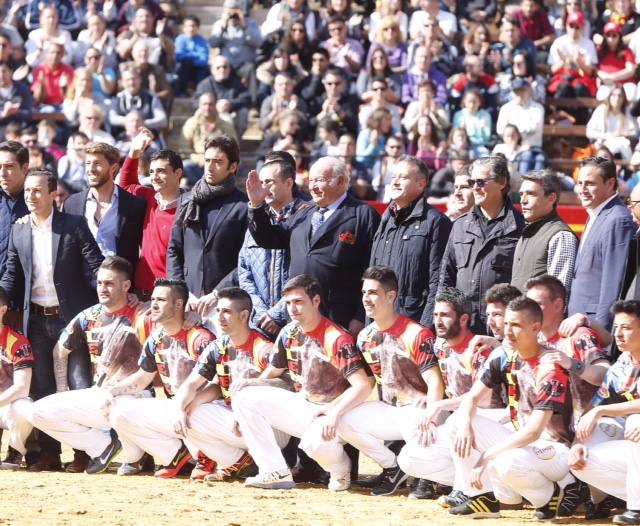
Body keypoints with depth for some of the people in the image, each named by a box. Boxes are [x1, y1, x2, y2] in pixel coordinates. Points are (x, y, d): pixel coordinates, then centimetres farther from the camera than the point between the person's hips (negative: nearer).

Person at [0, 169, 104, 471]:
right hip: (36, 319, 4)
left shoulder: (74, 226, -5)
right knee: (41, 388, 7)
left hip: (71, 315, -4)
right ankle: (49, 453, 13)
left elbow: (98, 267, -6)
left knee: (81, 384, -4)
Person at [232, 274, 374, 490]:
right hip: (301, 406, 7)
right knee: (244, 397, -6)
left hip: (330, 412, -7)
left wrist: (334, 414, -40)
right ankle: (276, 473, -7)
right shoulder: (289, 333, 1)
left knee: (316, 441, -40)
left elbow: (363, 386, -27)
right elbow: (270, 374, 14)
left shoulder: (336, 339, -20)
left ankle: (340, 470, -1)